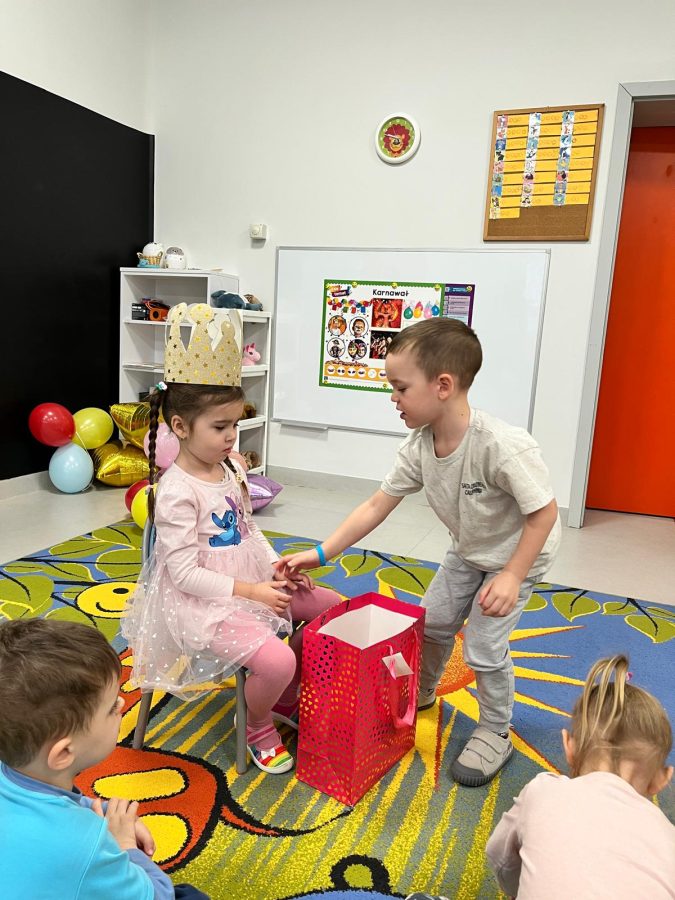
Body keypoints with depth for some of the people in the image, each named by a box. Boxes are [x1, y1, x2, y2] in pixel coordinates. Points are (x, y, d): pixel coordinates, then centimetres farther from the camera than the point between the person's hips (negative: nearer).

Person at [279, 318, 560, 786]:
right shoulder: (419, 447, -19)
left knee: (484, 647, -5)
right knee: (433, 622, 15)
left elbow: (544, 514, -29)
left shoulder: (503, 445, -40)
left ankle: (495, 733, 23)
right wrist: (321, 553, -15)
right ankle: (421, 692, 44)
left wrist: (512, 576, -30)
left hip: (520, 553, -6)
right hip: (468, 550, 7)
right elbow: (377, 505, -13)